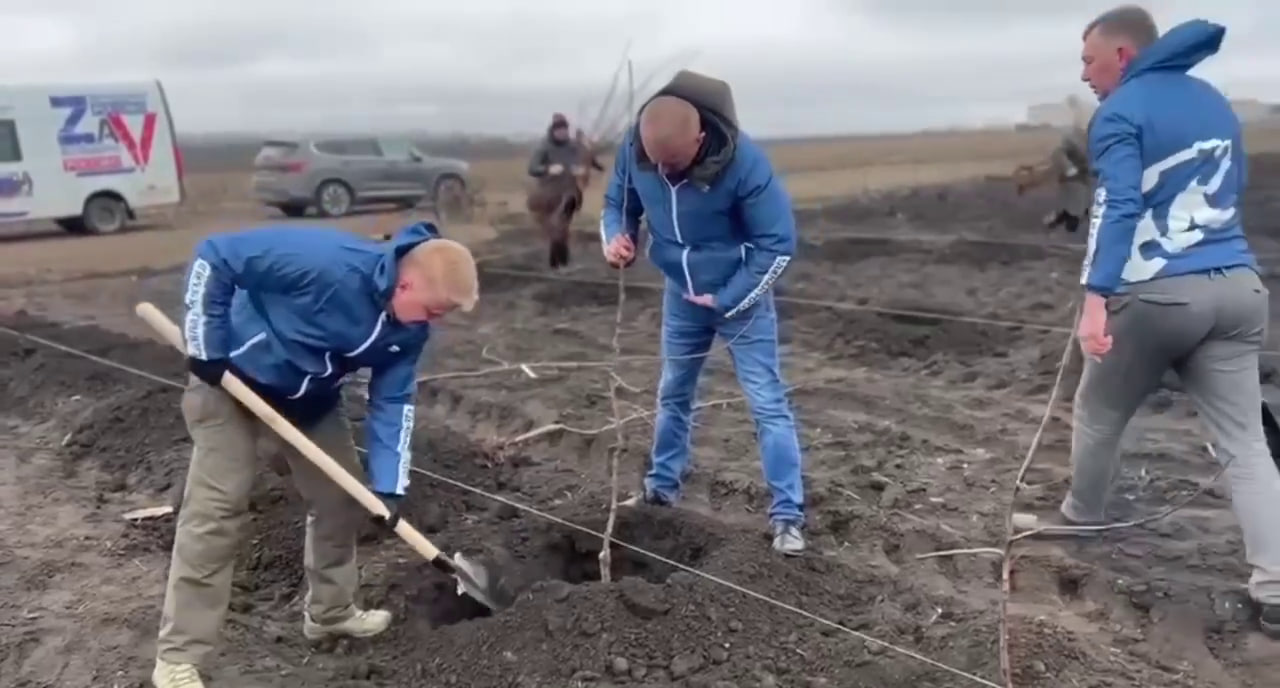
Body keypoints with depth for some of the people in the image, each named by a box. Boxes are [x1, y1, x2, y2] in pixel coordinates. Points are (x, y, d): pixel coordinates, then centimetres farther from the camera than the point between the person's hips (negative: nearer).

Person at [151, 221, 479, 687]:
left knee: (342, 496, 10)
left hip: (311, 395, 7)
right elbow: (214, 256, -29)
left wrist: (388, 487, -13)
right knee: (216, 511, -9)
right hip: (232, 377, -7)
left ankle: (331, 611, 31)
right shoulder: (327, 261, -37)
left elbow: (393, 401, -6)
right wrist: (206, 349, -25)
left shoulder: (410, 328, -14)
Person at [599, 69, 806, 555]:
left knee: (768, 403, -3)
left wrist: (726, 301, -20)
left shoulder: (743, 161, -31)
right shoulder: (634, 147, -19)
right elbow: (617, 202, 0)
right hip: (681, 296, 5)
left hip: (742, 298, -4)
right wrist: (615, 238, -23)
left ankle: (788, 516, 6)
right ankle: (662, 485, 38)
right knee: (673, 394, 18)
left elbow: (778, 243, -23)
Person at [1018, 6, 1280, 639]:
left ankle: (1081, 518, 36)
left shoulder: (1121, 112, -6)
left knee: (1098, 415, 17)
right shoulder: (1214, 103, 18)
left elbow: (1116, 206, -21)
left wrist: (1095, 296, -29)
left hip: (1156, 296, -6)